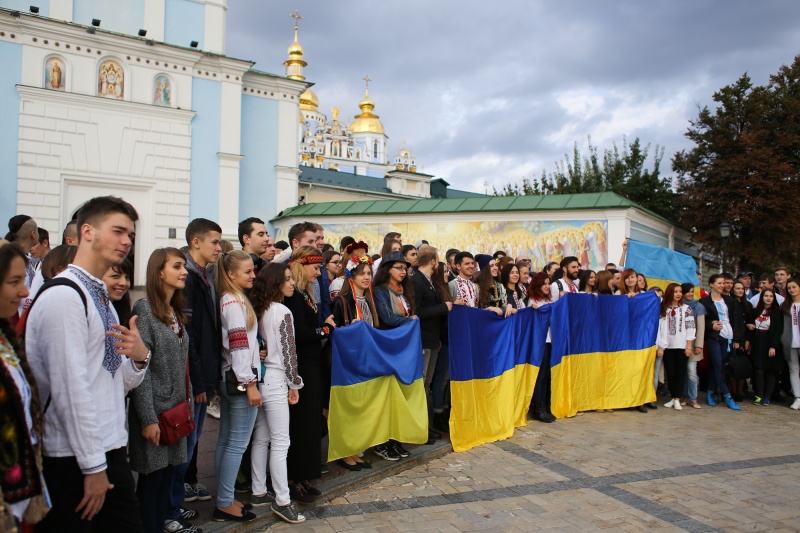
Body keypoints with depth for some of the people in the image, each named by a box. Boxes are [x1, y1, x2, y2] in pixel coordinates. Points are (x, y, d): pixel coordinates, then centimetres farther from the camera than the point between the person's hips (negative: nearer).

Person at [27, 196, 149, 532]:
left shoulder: (103, 300, 13)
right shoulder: (64, 297, -15)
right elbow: (70, 387, -19)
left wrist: (139, 357, -7)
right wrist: (93, 466, -17)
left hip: (112, 453, 8)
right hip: (75, 463, -8)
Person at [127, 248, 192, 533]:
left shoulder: (176, 312, 11)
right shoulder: (145, 309, -13)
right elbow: (140, 368, -17)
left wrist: (187, 402, 12)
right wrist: (148, 418, -18)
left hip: (176, 407, 7)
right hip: (155, 410, -7)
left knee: (168, 471, 15)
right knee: (151, 477, 4)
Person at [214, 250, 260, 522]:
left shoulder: (229, 300, 13)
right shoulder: (236, 302, -15)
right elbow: (239, 346, -19)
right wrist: (250, 383, -18)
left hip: (228, 378, 10)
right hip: (239, 379, -10)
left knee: (226, 441, 14)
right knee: (238, 443, -1)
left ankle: (225, 499, 24)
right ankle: (225, 504, 8)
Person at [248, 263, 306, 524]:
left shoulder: (257, 309, 7)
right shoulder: (283, 312, -14)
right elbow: (288, 352, -13)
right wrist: (294, 385, -5)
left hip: (258, 377, 8)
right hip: (275, 380, -8)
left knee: (261, 438, 15)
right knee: (280, 442, -3)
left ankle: (259, 492, 25)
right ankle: (282, 501, 3)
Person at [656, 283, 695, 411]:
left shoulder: (686, 309, 3)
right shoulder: (663, 309, 7)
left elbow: (691, 328, -2)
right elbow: (659, 328, 4)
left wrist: (689, 346, -8)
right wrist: (659, 346, -1)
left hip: (681, 346, -2)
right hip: (667, 346, 2)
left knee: (680, 372, 0)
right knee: (670, 372, 5)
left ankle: (677, 399, 3)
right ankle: (673, 398, 14)